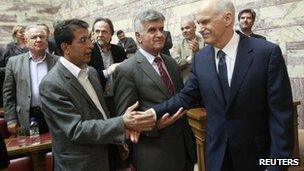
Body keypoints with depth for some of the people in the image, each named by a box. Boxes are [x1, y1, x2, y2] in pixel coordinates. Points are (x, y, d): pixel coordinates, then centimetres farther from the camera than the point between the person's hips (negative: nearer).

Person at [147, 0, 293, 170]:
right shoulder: (200, 58, -2)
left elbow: (280, 112, -14)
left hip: (256, 152, -3)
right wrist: (153, 112, -14)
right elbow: (186, 97, 0)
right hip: (216, 150, 3)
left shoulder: (267, 52, -14)